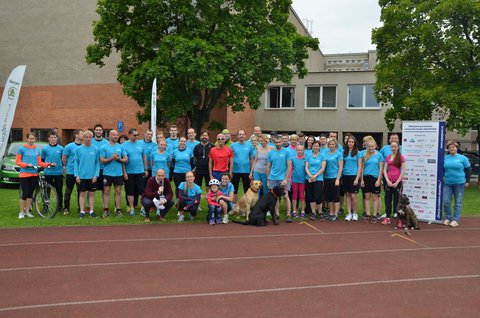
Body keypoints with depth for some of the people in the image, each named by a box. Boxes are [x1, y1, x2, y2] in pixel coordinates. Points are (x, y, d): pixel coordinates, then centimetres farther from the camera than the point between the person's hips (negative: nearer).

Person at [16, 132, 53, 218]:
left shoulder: (37, 150, 11)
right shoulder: (22, 149, -1)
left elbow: (39, 162, 10)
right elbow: (17, 162, -3)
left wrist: (48, 164, -4)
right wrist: (27, 164, -17)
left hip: (34, 174, 4)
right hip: (24, 174, -4)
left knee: (30, 193, 10)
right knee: (25, 194, -5)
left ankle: (27, 211, 20)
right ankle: (21, 212, 9)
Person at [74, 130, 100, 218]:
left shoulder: (96, 149, 2)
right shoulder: (79, 149, 1)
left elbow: (97, 163, 3)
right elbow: (76, 163, 2)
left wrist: (96, 175, -6)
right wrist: (77, 175, -5)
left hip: (92, 176, 1)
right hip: (81, 176, -1)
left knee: (91, 193, 7)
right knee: (82, 193, 6)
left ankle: (91, 211, 15)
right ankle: (82, 211, 13)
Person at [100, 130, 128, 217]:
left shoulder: (121, 147, 7)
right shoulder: (104, 147, 0)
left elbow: (126, 160, 5)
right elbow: (102, 160, -6)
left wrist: (119, 159, -13)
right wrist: (111, 158, -18)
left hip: (119, 173, 2)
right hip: (107, 173, -2)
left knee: (118, 191, 6)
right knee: (106, 191, 1)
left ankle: (118, 210, 13)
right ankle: (106, 210, 8)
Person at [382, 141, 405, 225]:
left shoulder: (401, 157, -3)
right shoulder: (388, 157, 9)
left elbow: (403, 171, -6)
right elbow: (384, 170, 7)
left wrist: (397, 182, -10)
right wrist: (387, 180, -5)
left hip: (397, 182, -4)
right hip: (389, 181, 4)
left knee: (397, 199, -1)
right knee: (388, 199, 5)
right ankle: (387, 218, 11)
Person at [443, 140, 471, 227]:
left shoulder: (463, 158, 0)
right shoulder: (445, 158, 6)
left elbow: (468, 170, 3)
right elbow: (441, 169, 15)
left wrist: (467, 181, 0)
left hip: (459, 183, -2)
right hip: (447, 183, 2)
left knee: (458, 203, 4)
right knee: (446, 202, 1)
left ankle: (456, 220, 11)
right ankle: (447, 218, 17)